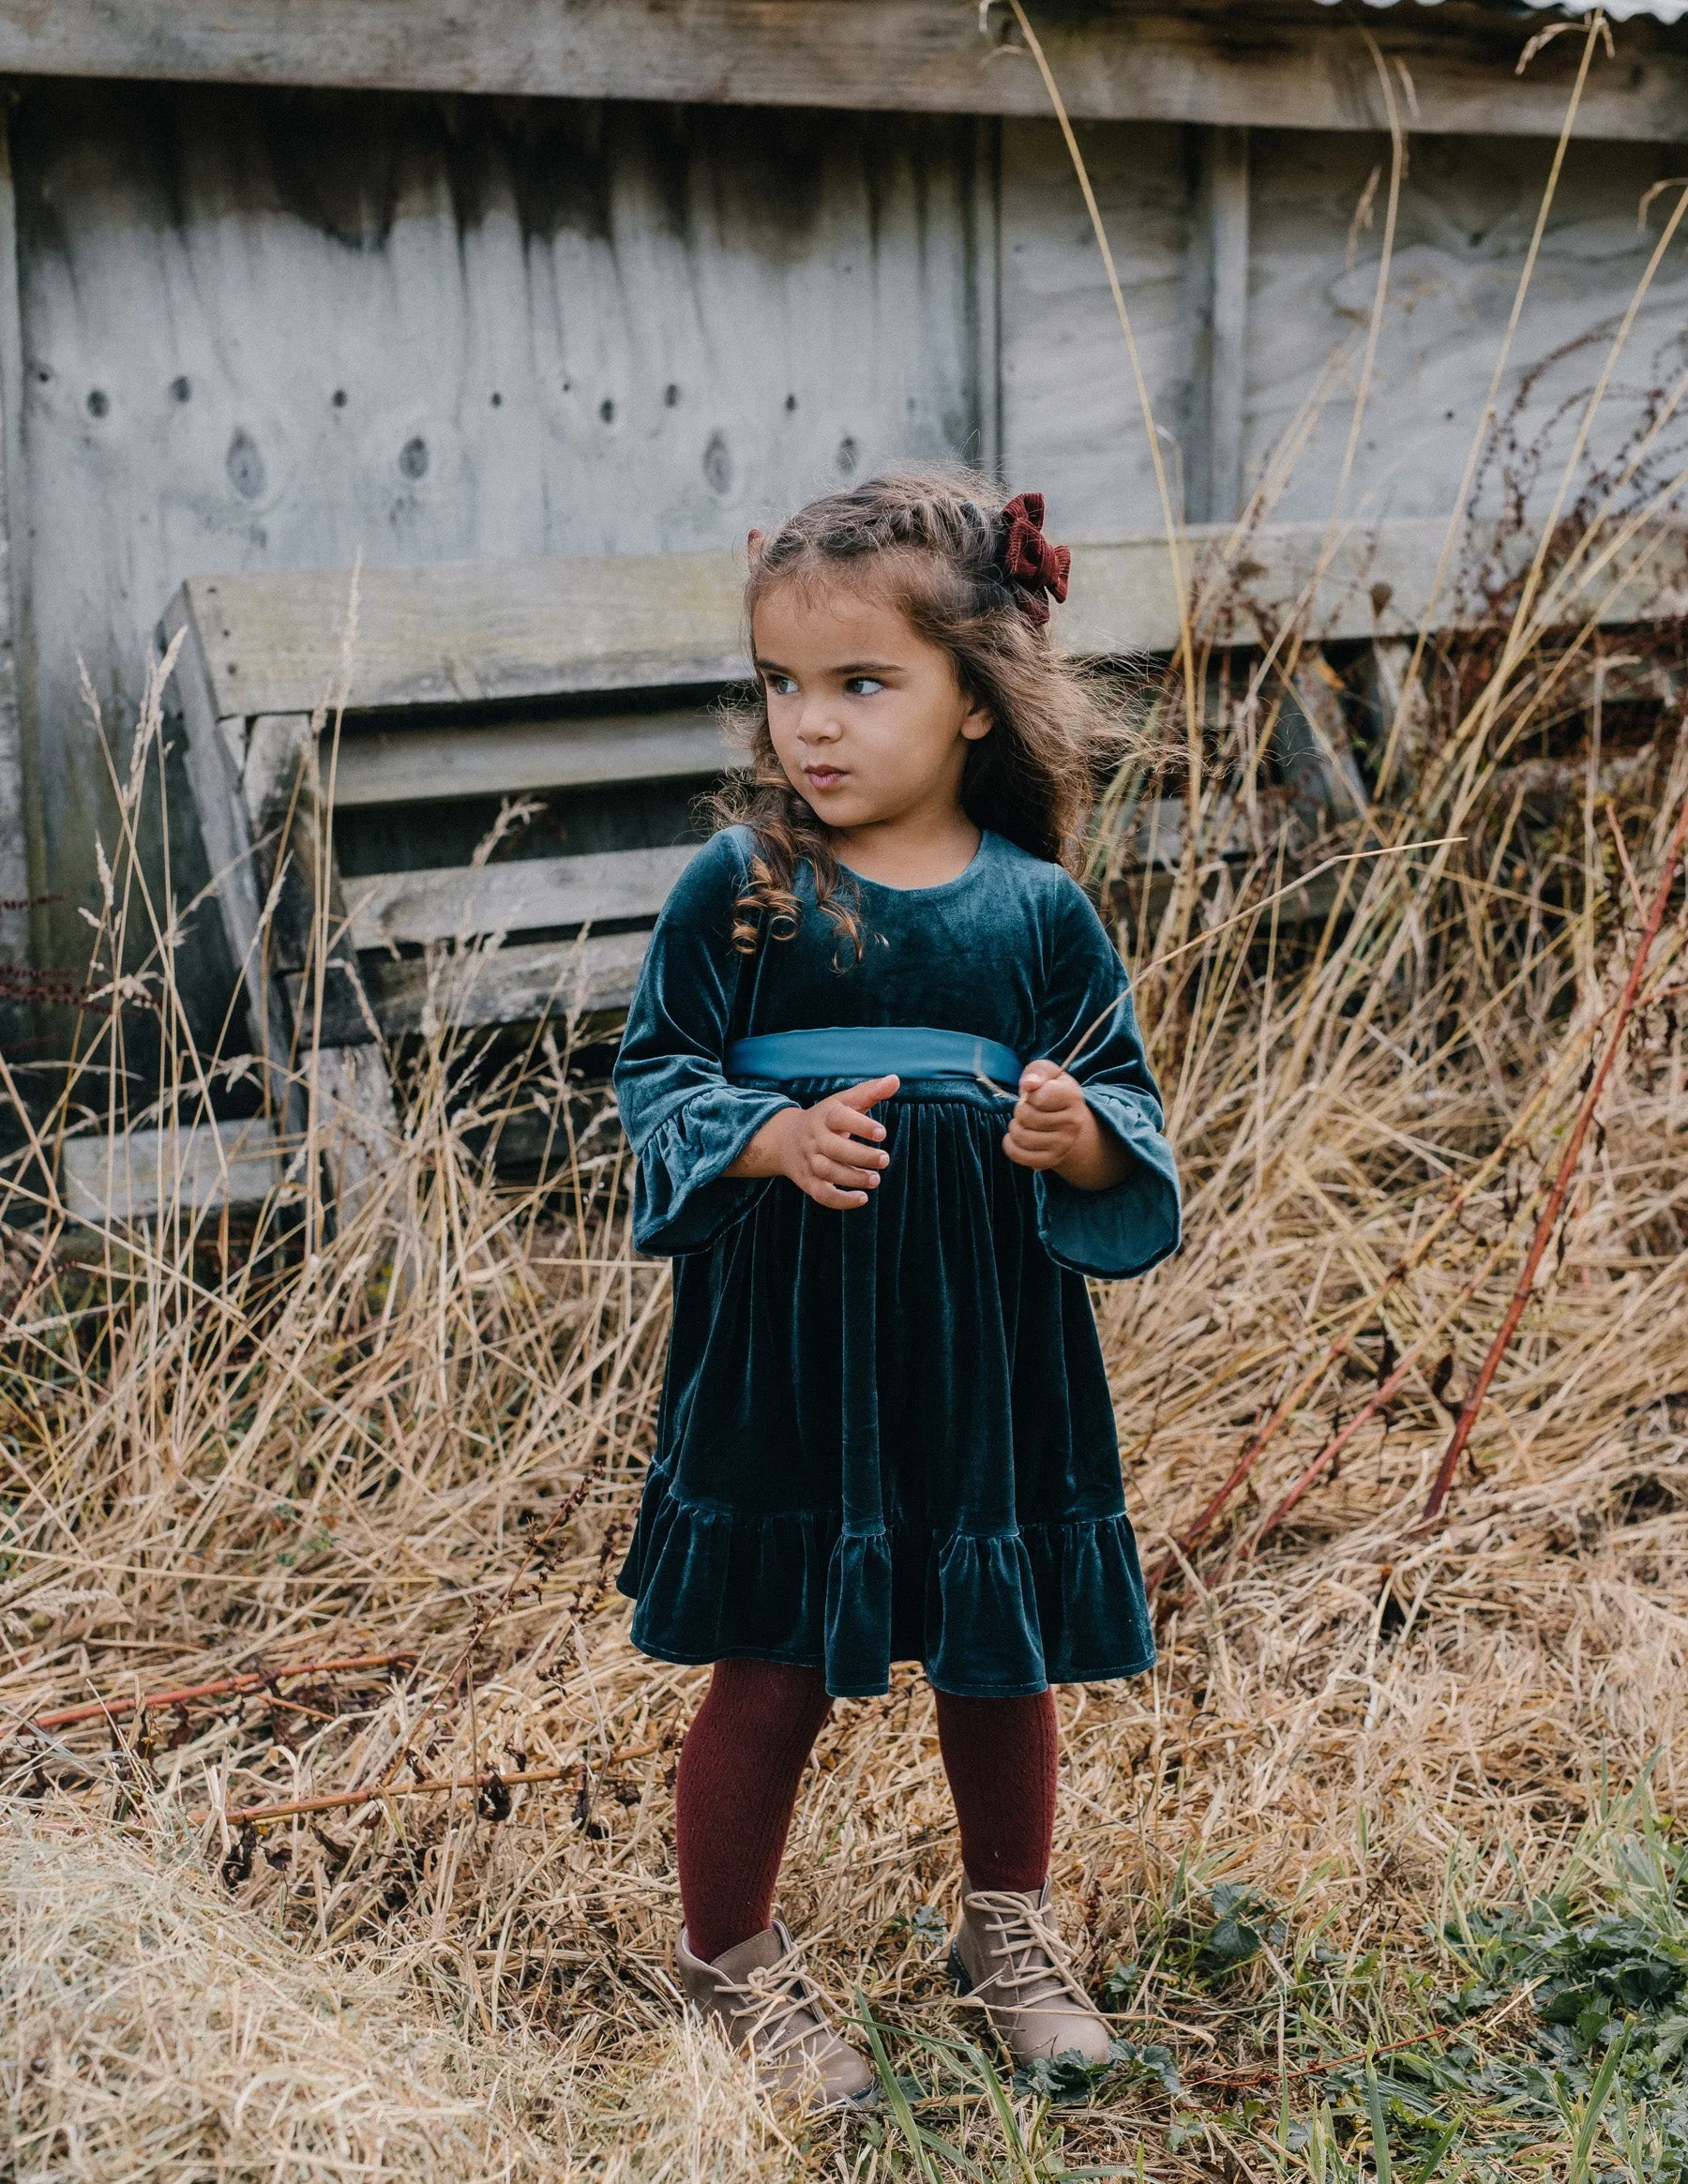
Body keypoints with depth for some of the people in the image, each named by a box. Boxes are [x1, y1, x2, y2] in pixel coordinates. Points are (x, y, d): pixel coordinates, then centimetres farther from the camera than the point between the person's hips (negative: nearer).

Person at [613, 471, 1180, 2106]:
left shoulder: (1040, 910, -3)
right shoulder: (737, 892, -7)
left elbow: (1126, 1109, 3)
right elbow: (654, 1075, -1)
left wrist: (1080, 1138, -19)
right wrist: (776, 1137, -19)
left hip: (992, 1357, 2)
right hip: (783, 1353, -2)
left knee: (1000, 1659, 17)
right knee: (772, 1672, 7)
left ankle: (1009, 1924, 42)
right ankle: (729, 1950, 31)